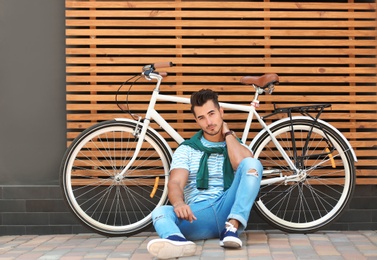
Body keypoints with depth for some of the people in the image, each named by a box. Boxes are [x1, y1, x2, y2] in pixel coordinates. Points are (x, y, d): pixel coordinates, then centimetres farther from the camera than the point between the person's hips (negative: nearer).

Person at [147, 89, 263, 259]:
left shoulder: (237, 147, 16)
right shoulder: (186, 149, 13)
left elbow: (243, 165, -10)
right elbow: (175, 183, -4)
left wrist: (227, 133, 4)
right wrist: (178, 203, -28)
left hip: (227, 210, 1)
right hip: (197, 214, 0)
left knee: (252, 164, -19)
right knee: (161, 212, -31)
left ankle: (232, 227, -31)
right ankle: (178, 241, -67)